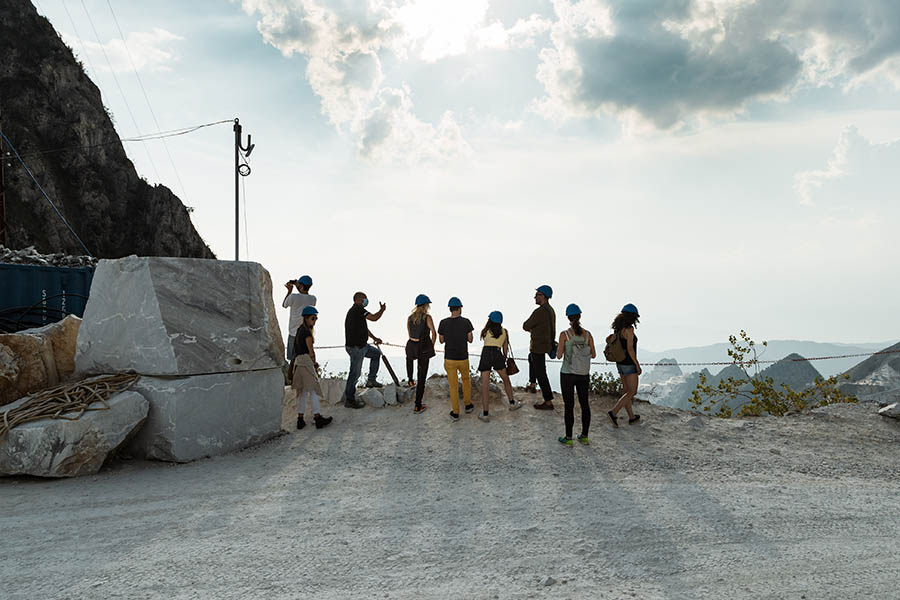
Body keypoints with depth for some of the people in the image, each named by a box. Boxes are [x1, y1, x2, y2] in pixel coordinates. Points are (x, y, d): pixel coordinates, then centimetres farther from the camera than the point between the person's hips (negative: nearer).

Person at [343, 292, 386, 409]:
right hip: (355, 347, -10)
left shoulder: (356, 310, 16)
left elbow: (363, 327, 26)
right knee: (355, 373, -3)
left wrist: (374, 338, 24)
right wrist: (382, 309, -1)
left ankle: (371, 380, 25)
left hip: (362, 345, 10)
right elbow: (374, 318, -19)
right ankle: (349, 400, 5)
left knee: (376, 353, 24)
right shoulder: (358, 309, -16)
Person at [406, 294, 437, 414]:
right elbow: (434, 333, -14)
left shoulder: (410, 318, 2)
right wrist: (432, 345, 4)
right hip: (424, 349, -4)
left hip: (411, 346, 4)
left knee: (409, 357, 44)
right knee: (421, 377, 2)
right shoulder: (427, 317, -12)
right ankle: (418, 406, 4)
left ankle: (410, 380, 52)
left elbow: (410, 334, 11)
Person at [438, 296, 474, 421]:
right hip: (463, 358, 0)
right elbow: (470, 340, -2)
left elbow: (441, 340, 4)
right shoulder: (466, 322, -11)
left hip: (449, 359, 0)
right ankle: (468, 405, 34)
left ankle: (455, 413, 11)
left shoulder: (443, 323, -9)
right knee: (466, 379, 27)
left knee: (453, 385, 10)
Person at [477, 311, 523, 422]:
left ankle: (485, 413, -2)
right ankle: (512, 403, 40)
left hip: (486, 354, -2)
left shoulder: (486, 330, 9)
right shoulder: (504, 332, 14)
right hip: (498, 355, 2)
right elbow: (505, 348, 17)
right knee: (506, 380, 25)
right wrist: (505, 358, 29)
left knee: (484, 385, 0)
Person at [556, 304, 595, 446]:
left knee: (569, 405, 3)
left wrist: (559, 348, 11)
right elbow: (593, 355, 4)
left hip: (568, 374, -3)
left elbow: (559, 355, -9)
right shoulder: (587, 334, -1)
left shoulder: (564, 335, -11)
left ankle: (568, 438, 9)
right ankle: (584, 436, 20)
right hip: (584, 374, 3)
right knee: (584, 403, 14)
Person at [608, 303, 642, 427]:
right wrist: (637, 365, -15)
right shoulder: (629, 329, -19)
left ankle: (632, 417, 25)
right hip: (629, 364, -8)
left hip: (620, 363, 8)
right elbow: (630, 348, -22)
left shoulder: (618, 328, 6)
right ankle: (613, 412, -8)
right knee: (632, 392, 1)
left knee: (627, 391, 16)